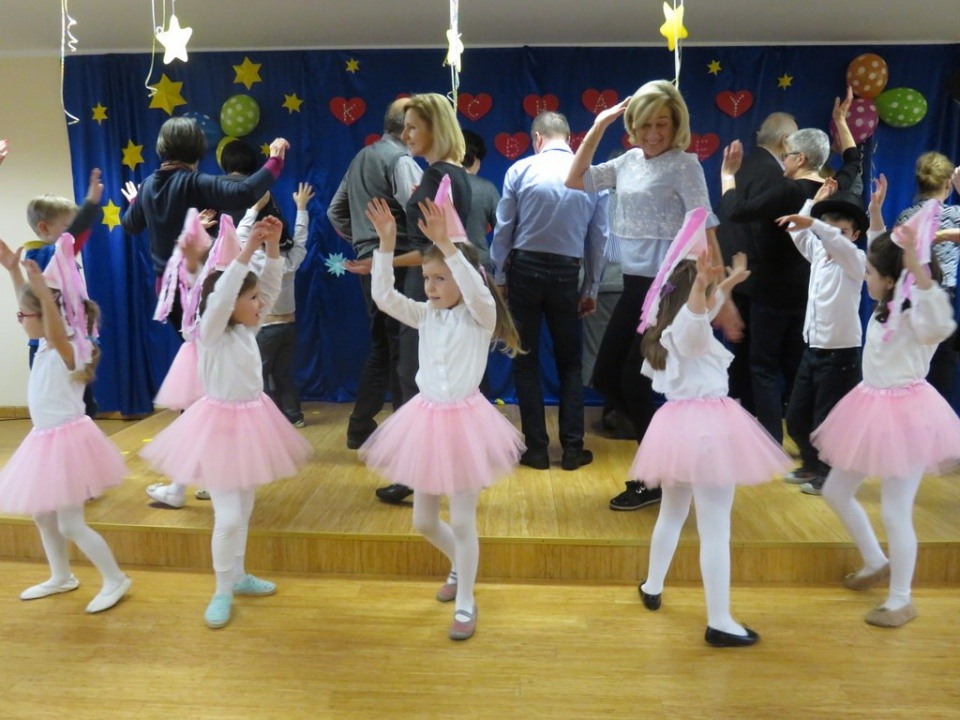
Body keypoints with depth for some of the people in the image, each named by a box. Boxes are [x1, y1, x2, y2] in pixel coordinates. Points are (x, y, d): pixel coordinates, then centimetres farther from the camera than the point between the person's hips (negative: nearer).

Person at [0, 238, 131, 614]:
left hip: (65, 441, -9)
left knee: (70, 524, -2)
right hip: (47, 440, 9)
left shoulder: (67, 350, -20)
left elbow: (56, 327, -42)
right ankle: (61, 577, 36)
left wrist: (43, 289, -54)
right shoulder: (46, 346, 4)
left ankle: (116, 580, 11)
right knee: (42, 514, 20)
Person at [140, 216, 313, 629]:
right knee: (228, 516, -5)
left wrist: (272, 246, -11)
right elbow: (219, 297, -32)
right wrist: (247, 249, -35)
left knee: (244, 508, 17)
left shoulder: (248, 329, 3)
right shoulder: (211, 333, -14)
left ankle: (238, 575, 33)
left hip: (251, 421, 7)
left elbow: (271, 287, 1)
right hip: (221, 424, -7)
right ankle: (223, 592, 13)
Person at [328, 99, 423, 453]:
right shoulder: (401, 159, -10)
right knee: (403, 348, -1)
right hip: (396, 265, -8)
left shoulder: (361, 157, 16)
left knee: (381, 345, 16)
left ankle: (361, 426, 21)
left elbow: (335, 211, 19)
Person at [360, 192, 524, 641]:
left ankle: (465, 603, 24)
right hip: (426, 417, 5)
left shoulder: (481, 316, -10)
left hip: (463, 419, -5)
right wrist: (386, 243, -19)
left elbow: (477, 291, -32)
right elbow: (383, 296, -8)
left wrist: (447, 244, -40)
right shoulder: (425, 315, 3)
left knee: (462, 520, 5)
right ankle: (461, 564, 45)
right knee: (423, 521, 15)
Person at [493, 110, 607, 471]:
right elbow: (598, 237, 4)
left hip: (525, 269, -1)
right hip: (566, 274, 2)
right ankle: (572, 448, 13)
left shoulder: (520, 169, -4)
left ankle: (536, 448, 11)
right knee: (570, 362, 13)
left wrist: (499, 277, 6)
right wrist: (591, 289, 12)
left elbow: (503, 229, -4)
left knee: (525, 360, 8)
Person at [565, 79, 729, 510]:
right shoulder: (628, 161, 10)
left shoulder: (684, 164, -8)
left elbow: (704, 229, -14)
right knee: (605, 377, 8)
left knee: (633, 381, -5)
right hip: (635, 285, 7)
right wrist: (598, 126, 8)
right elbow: (575, 181, 14)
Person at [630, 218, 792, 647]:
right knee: (715, 529, -4)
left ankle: (652, 588, 40)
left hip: (680, 424, 9)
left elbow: (703, 312, 34)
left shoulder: (668, 328, 13)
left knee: (672, 513, 25)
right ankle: (719, 623, 2)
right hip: (707, 427, -9)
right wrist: (701, 284, -57)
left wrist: (726, 283, 43)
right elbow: (695, 315, -41)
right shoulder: (686, 331, -14)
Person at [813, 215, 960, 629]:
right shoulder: (886, 308, 5)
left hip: (904, 415, -9)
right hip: (872, 409, 9)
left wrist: (916, 264, -51)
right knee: (835, 492, 16)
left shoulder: (919, 319, -18)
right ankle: (875, 563, 37)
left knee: (895, 512, 0)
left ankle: (901, 601, 19)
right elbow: (884, 256, 23)